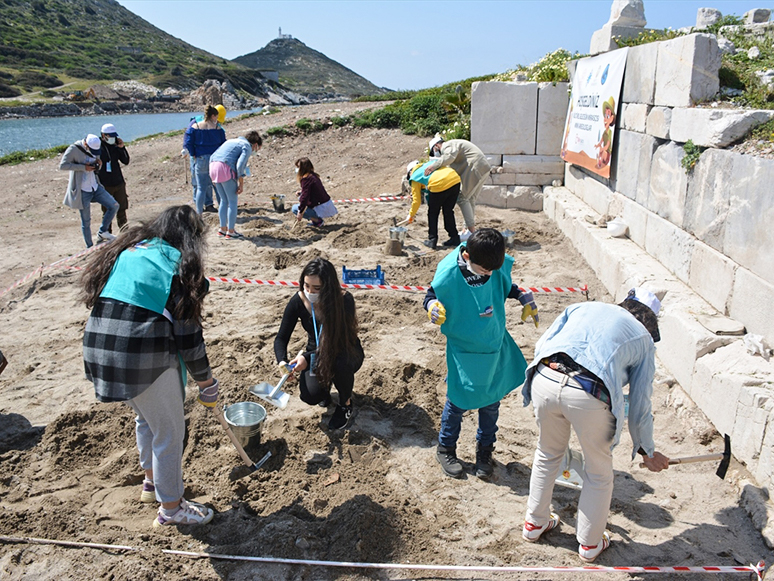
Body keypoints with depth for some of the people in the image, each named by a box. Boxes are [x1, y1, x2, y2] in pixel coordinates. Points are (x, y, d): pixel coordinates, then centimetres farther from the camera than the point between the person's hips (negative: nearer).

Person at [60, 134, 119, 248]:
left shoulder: (94, 149, 7)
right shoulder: (74, 149, -13)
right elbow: (62, 165, -19)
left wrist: (98, 163, -4)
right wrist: (83, 167, -24)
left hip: (95, 187, 6)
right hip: (82, 191, -6)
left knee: (114, 206, 1)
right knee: (86, 221, 2)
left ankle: (102, 232, 15)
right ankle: (90, 247, 15)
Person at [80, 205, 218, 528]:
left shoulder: (127, 250, 15)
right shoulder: (178, 264, -5)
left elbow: (102, 299, 17)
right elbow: (187, 332, -7)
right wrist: (205, 380, 3)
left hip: (97, 345, 8)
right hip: (143, 353, -8)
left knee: (146, 417, 30)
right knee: (169, 431, 11)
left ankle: (152, 482, 49)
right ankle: (171, 508, 26)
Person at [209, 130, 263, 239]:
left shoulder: (231, 141, 28)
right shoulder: (247, 147, 4)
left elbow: (212, 157, 24)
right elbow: (240, 165, -12)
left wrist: (213, 177, 24)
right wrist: (241, 184, -7)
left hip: (213, 166, 8)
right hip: (225, 169, -8)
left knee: (224, 200, 19)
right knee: (232, 201, 4)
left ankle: (222, 229, 23)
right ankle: (230, 232, 6)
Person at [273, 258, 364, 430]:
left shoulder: (344, 300, -28)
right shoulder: (298, 302, -19)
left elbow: (339, 342, -30)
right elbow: (281, 338, -12)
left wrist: (307, 357, -42)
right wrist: (283, 361, -33)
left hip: (345, 352, -2)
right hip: (316, 354, 2)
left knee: (340, 364, -38)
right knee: (310, 396, -24)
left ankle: (345, 403, -6)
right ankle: (325, 383, 15)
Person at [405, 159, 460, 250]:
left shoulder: (414, 178, 18)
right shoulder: (429, 163, 34)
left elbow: (417, 201, 18)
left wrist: (411, 215, 32)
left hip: (439, 185, -5)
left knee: (432, 213, 17)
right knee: (448, 211, 22)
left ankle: (432, 240, 18)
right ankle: (454, 238, 26)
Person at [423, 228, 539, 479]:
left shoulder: (498, 265, -12)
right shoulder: (448, 274, -25)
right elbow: (431, 295, -10)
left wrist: (523, 296, -4)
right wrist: (432, 305, -32)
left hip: (496, 345, 4)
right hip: (463, 349, -4)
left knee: (491, 400, 15)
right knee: (458, 400, 8)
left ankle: (484, 451, 38)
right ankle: (445, 449, 34)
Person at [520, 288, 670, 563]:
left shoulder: (584, 307, 28)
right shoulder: (644, 338, 22)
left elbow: (541, 345, 18)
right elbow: (640, 403, 20)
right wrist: (647, 451, 33)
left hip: (544, 379, 3)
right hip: (589, 396, -3)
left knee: (547, 454, 29)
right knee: (599, 473, 23)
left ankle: (534, 523, 46)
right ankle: (590, 543, 42)